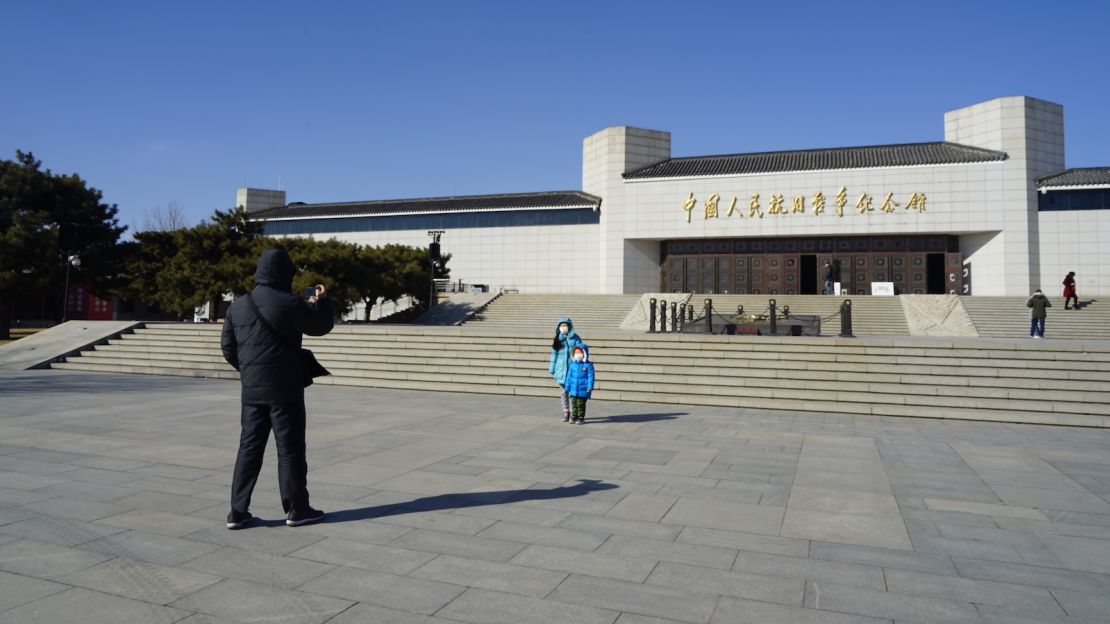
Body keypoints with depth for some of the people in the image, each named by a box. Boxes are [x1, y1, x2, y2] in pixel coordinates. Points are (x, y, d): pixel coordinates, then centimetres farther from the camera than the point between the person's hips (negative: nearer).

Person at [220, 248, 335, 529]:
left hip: (251, 390, 6)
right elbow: (322, 325, 0)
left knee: (249, 448, 12)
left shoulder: (238, 305, 5)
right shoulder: (289, 303, -13)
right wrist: (322, 300, 17)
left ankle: (238, 512, 14)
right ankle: (297, 510, 13)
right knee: (290, 449, 3)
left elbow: (228, 347, 10)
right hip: (284, 390, -5)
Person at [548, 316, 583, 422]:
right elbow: (554, 354, 11)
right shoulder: (558, 339, 9)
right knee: (563, 392, 8)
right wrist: (552, 369, 9)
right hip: (561, 369, 4)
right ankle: (566, 412, 17)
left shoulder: (576, 339, -3)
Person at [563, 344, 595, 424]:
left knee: (581, 404, 2)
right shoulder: (572, 364, 5)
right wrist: (567, 386, 11)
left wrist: (590, 387, -13)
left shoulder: (588, 365, -8)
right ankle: (573, 416, 22)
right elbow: (569, 376, 11)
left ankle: (581, 418, 12)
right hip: (573, 390, 4)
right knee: (573, 404, 11)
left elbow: (590, 377, -8)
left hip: (583, 390, -4)